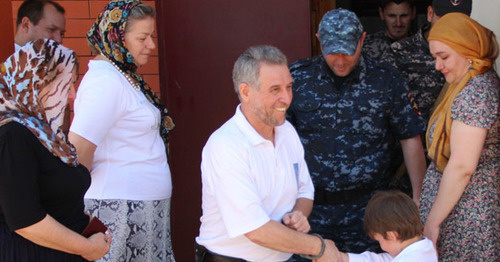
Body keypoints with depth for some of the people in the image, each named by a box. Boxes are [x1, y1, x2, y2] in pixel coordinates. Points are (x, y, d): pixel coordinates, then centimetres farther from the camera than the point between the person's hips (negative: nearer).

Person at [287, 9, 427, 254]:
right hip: (309, 204, 1)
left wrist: (419, 198, 0)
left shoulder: (386, 81, -1)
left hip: (365, 207, 0)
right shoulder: (298, 77, 0)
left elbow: (410, 139, 4)